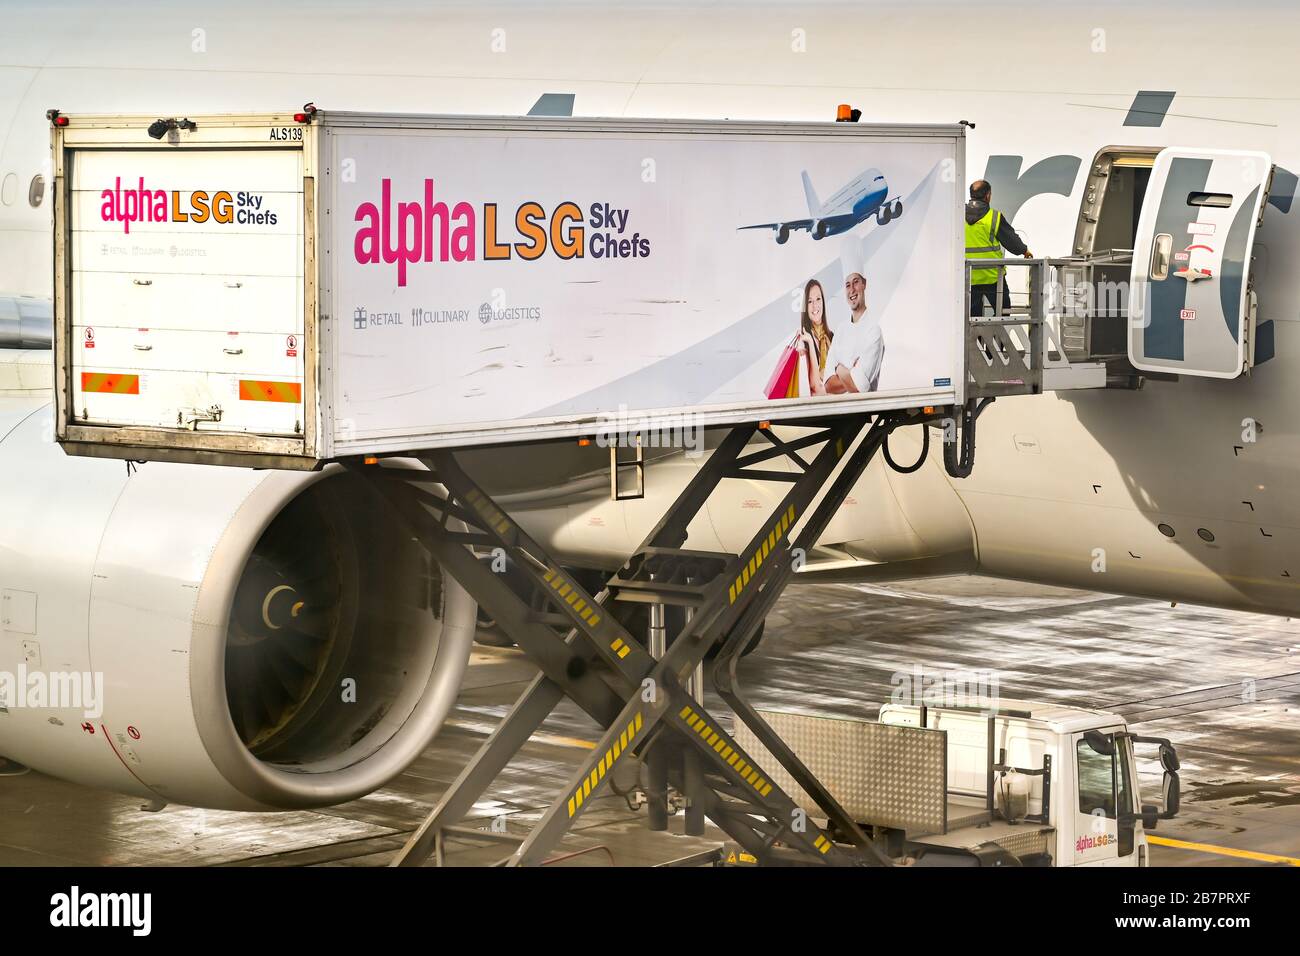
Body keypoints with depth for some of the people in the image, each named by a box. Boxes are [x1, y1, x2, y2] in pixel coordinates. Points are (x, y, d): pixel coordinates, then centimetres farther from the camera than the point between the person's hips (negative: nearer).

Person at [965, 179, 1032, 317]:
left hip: (968, 278, 3)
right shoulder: (994, 217, -9)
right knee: (1002, 312, 10)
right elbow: (1011, 239, 1)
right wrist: (1024, 250, 20)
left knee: (973, 314, 10)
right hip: (991, 275, -3)